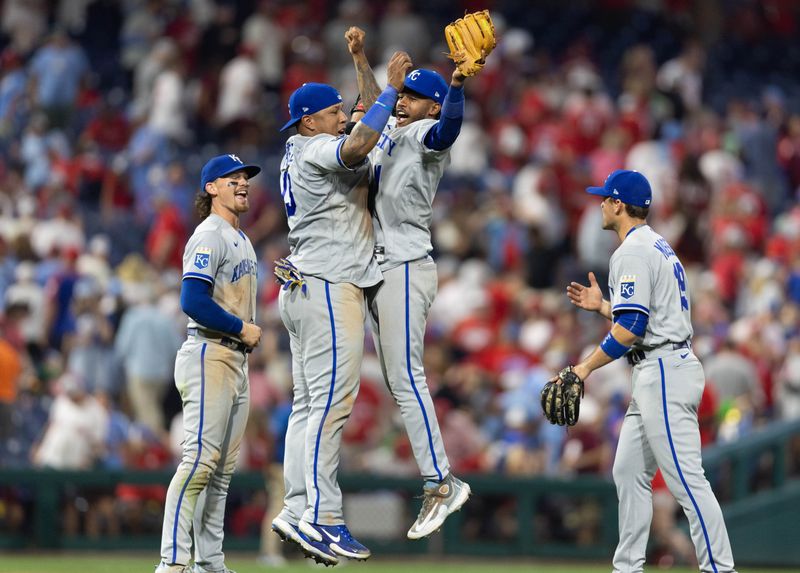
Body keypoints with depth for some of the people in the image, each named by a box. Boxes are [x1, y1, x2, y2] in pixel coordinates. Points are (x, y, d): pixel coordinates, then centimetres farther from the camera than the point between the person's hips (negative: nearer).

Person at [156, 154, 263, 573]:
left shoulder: (240, 238, 20)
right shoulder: (209, 236, -10)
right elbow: (193, 302, -21)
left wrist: (249, 333, 8)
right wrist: (242, 329, -14)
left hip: (236, 359, 10)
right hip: (209, 356, -10)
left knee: (223, 468, 9)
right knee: (200, 459, -16)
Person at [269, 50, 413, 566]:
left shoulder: (300, 153, 20)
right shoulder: (315, 150, -10)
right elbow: (357, 147, -30)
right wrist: (391, 88, -23)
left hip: (304, 289, 11)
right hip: (329, 286, -11)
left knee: (311, 404, 9)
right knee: (332, 401, -15)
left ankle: (298, 510, 7)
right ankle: (321, 517, -20)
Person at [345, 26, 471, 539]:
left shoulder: (427, 136, -8)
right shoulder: (391, 133, 18)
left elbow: (450, 124, -31)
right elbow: (373, 105, 38)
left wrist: (458, 82, -47)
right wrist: (361, 58, 34)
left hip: (406, 268, -10)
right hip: (379, 270, 10)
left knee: (406, 376, -16)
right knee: (398, 380, 8)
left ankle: (439, 482, -19)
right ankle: (442, 482, 9)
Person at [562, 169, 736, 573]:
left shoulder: (632, 253, -13)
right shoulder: (658, 247, 20)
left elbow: (630, 329, -21)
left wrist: (586, 368, -14)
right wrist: (602, 306, 22)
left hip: (663, 372, -11)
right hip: (658, 373, 11)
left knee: (686, 479, -12)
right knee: (629, 471, 12)